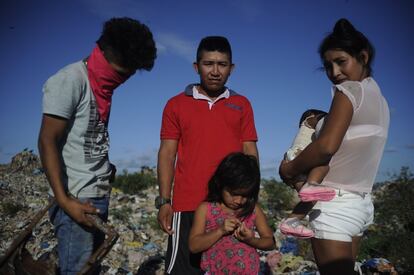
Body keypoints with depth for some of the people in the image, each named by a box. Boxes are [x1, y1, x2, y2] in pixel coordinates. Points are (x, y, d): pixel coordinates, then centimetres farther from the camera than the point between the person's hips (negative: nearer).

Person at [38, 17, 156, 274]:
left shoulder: (103, 86, 13)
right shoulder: (70, 80, -12)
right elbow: (47, 142, -17)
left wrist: (106, 169, 6)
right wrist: (64, 200, -22)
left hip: (100, 195, 8)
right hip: (77, 198, -8)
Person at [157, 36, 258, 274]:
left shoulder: (242, 105, 11)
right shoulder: (176, 104, 7)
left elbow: (250, 152, 8)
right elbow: (167, 154, 4)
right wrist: (164, 201, -3)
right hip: (188, 206, -1)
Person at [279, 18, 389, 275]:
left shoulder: (350, 90, -11)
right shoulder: (380, 99, 14)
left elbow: (326, 146, -22)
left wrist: (290, 169, -8)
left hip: (335, 203, -9)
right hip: (362, 203, 9)